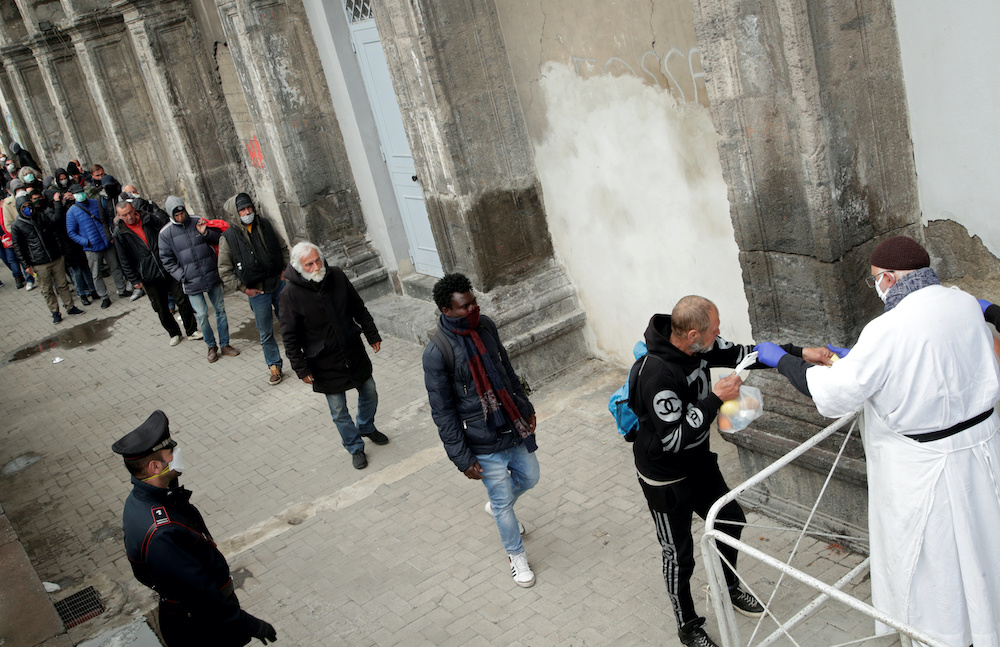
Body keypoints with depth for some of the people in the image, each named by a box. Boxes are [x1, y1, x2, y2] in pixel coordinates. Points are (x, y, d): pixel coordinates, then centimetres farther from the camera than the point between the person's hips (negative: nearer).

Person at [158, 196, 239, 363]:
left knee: (220, 310, 8)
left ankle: (225, 344, 21)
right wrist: (182, 277, -10)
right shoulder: (165, 233, -3)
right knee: (202, 315, -1)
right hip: (191, 282, -2)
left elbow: (218, 239, 8)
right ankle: (211, 347, 18)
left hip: (212, 276, 2)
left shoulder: (198, 221, 1)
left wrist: (205, 233, -12)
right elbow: (167, 260, 0)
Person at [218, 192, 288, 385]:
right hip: (257, 291, -3)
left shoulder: (265, 225, 1)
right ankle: (274, 366, 21)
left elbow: (283, 248, 15)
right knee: (266, 333, 5)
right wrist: (243, 289, -8)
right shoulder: (228, 237, -9)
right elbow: (225, 271, -4)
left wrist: (285, 269, 4)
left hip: (279, 283, 3)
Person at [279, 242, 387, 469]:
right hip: (324, 363, -4)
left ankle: (367, 428, 48)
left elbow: (359, 308, 7)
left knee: (369, 394, 19)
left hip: (355, 352, 4)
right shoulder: (290, 295, -18)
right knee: (339, 410, 7)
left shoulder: (336, 276, -7)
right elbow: (290, 338, -12)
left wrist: (372, 334, 11)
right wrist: (301, 368, -12)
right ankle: (355, 448, 29)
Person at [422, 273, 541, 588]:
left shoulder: (485, 326, -5)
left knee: (529, 476, 24)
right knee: (503, 502, 9)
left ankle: (497, 505, 55)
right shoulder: (437, 353, -24)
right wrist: (463, 458, -15)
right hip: (484, 443, -6)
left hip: (514, 426, 6)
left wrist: (526, 406, 17)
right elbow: (442, 412, -18)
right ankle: (516, 554, 35)